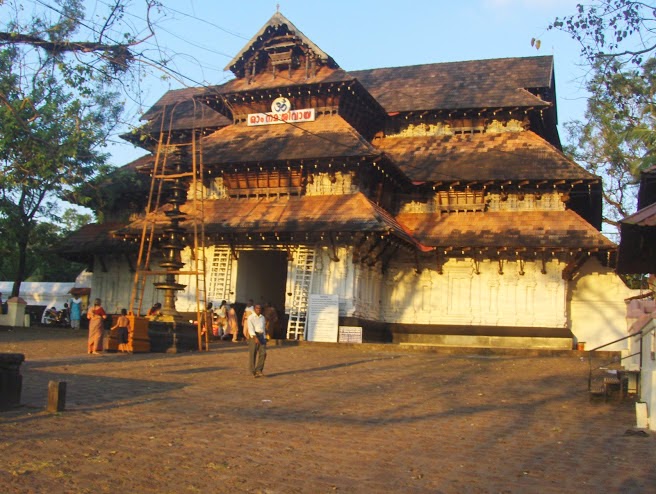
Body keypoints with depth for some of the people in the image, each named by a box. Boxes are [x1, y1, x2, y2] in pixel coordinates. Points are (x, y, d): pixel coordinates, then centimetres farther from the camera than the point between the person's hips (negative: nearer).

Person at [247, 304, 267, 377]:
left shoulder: (263, 318, 16)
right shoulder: (251, 317, -3)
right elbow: (250, 328, -14)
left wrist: (264, 339, 15)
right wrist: (255, 338, -26)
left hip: (261, 336, 4)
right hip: (253, 336, -4)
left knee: (263, 353, -10)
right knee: (252, 354, 1)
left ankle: (258, 370, -3)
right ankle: (253, 372, 11)